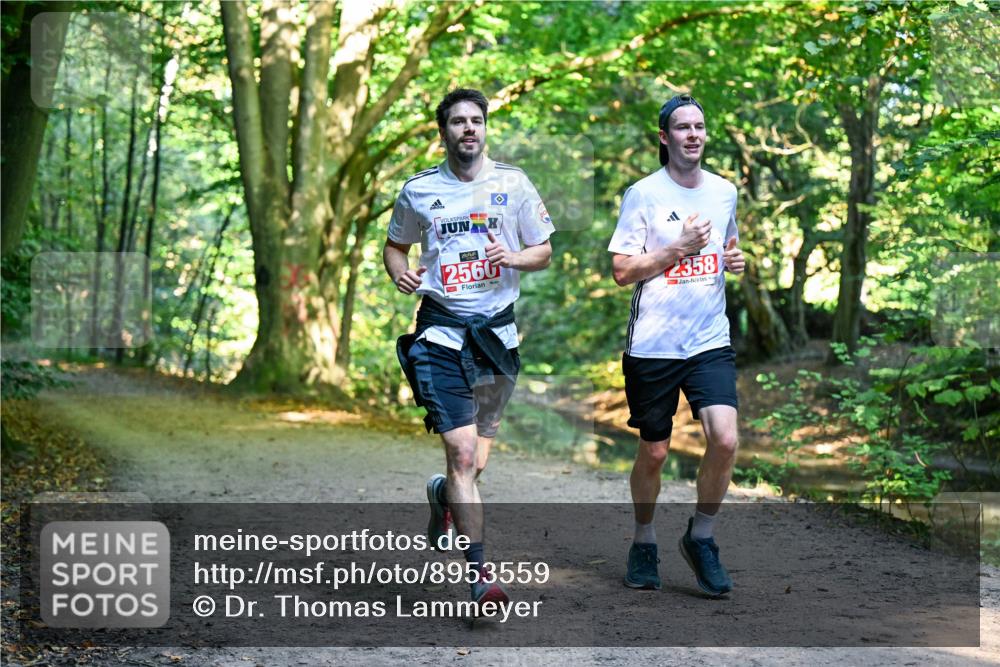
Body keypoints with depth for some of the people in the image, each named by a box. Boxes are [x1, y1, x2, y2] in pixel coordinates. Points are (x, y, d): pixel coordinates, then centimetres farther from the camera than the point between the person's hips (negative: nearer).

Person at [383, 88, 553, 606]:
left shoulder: (513, 184, 4)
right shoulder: (418, 191, 3)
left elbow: (543, 251, 11)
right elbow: (395, 245, 17)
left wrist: (513, 258, -11)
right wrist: (400, 272, -5)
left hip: (497, 329, 2)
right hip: (441, 329, -2)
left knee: (476, 460, 10)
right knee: (462, 454, -13)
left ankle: (443, 495, 47)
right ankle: (478, 572, -7)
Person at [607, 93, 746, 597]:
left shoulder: (724, 191, 10)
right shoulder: (643, 195, -4)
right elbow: (622, 271, -6)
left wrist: (734, 260, 5)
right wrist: (679, 248, -15)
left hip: (710, 340, 3)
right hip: (653, 345, -3)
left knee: (725, 438, -15)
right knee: (653, 453, 6)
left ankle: (700, 537, 7)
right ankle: (644, 543, 28)